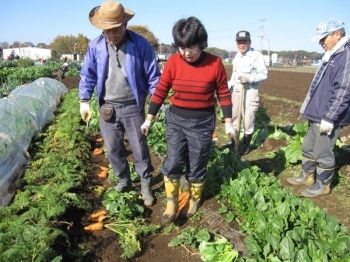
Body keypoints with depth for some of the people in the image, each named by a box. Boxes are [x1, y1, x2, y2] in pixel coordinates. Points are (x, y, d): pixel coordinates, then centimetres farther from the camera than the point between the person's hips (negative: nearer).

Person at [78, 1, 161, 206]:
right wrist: (84, 101, 3)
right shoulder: (96, 46, -1)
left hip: (133, 107, -3)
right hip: (107, 108, 4)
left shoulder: (140, 44, -10)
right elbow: (88, 74, 8)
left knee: (140, 149, 7)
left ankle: (146, 186, 24)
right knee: (113, 149, 14)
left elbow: (153, 76, -6)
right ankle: (124, 180, 37)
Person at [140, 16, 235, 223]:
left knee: (197, 166, 10)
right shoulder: (173, 62, -6)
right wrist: (149, 120, 3)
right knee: (173, 163, -3)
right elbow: (160, 91, 0)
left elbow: (224, 94, -1)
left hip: (202, 122, -1)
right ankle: (171, 202, 19)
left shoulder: (215, 63, -10)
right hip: (175, 119, 2)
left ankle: (194, 200, 35)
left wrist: (229, 123, 1)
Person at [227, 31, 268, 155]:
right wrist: (229, 86, 9)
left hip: (250, 91, -7)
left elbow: (264, 74, -12)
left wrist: (249, 78, -24)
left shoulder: (257, 56, -11)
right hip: (236, 91, 7)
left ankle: (246, 145, 18)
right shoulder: (237, 56, 12)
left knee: (248, 119, 1)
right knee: (233, 116, 13)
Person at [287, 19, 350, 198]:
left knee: (323, 153, 3)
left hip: (327, 118, -10)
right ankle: (306, 176, 36)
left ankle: (322, 185, 21)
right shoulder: (333, 55, 13)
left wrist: (329, 118, -23)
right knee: (308, 147, 20)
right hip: (317, 115, 10)